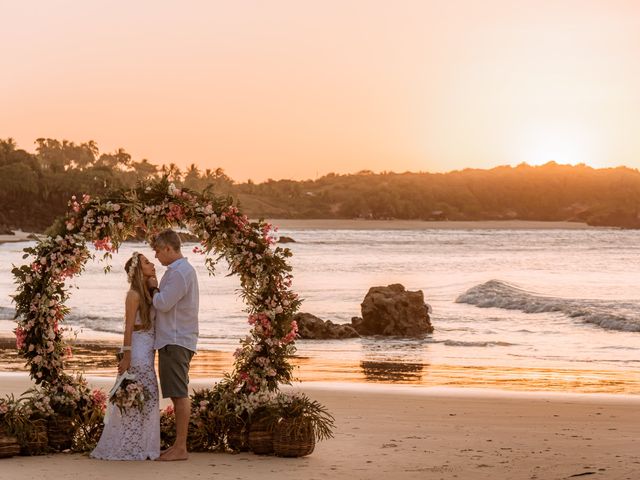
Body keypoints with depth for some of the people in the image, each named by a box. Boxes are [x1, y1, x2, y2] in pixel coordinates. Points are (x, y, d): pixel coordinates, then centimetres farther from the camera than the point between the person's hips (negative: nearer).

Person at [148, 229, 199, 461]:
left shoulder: (179, 272, -15)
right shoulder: (183, 269, 19)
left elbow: (163, 304, -19)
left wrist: (153, 288, -1)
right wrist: (156, 290, 4)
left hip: (175, 342, -11)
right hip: (175, 340, 11)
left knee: (180, 394, -8)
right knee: (178, 395, 13)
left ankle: (181, 448, -7)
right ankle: (178, 444, 18)